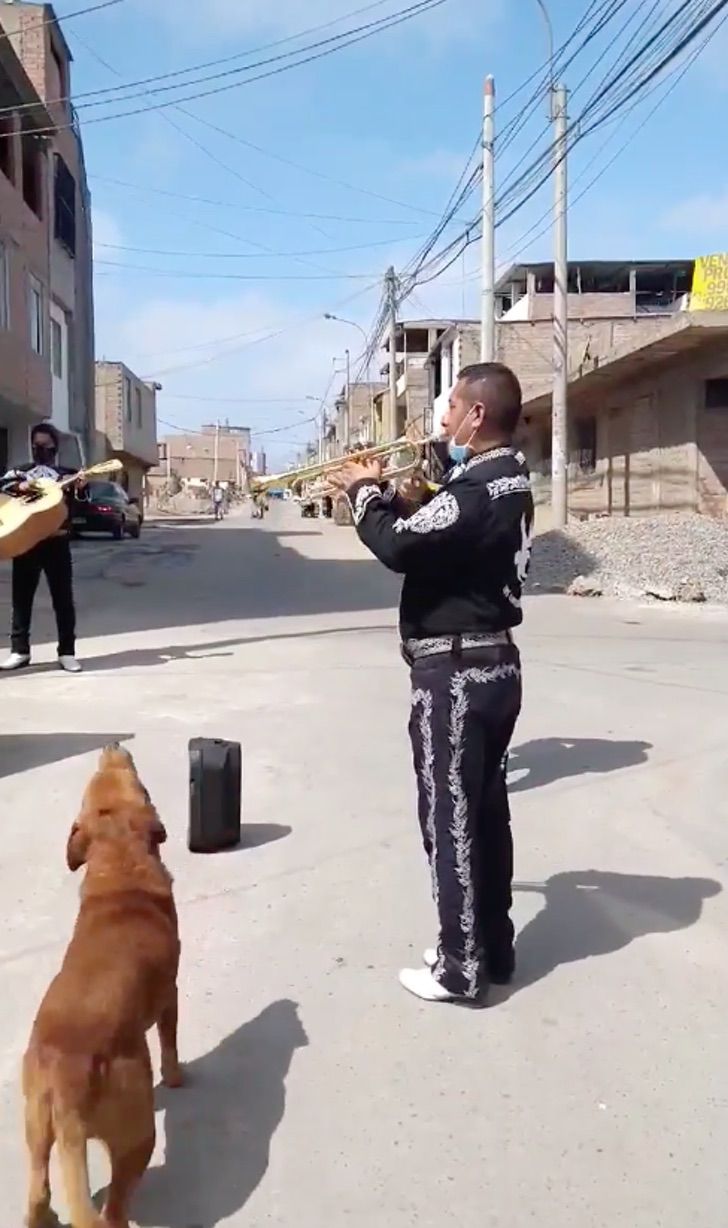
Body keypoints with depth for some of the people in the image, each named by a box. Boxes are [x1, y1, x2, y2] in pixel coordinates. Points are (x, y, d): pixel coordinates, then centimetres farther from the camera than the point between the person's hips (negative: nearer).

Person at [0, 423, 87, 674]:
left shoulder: (66, 474, 9)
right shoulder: (20, 472, 11)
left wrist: (82, 487, -22)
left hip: (57, 542, -1)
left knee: (63, 599, 0)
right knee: (22, 597, 5)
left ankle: (67, 652, 6)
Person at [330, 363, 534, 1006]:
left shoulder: (477, 488, -21)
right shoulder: (506, 481, 11)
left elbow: (398, 546, -24)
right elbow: (432, 532, 18)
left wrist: (364, 493, -7)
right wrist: (385, 496, 7)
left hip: (456, 673, -10)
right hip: (493, 664, 10)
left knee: (450, 820, 0)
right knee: (484, 812, 17)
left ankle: (460, 969, 10)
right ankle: (492, 948, 28)